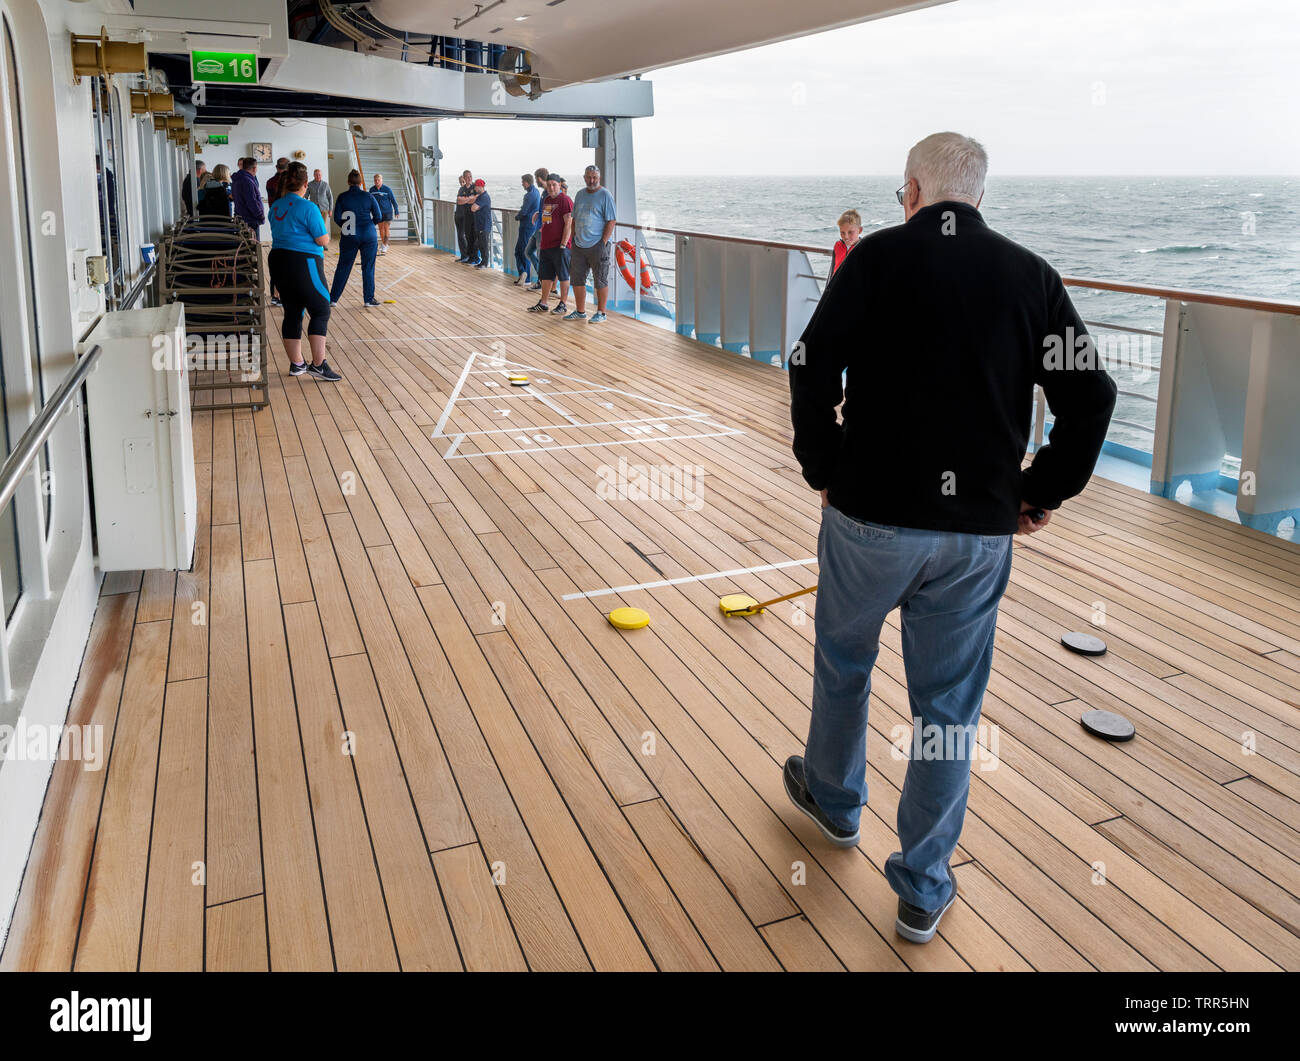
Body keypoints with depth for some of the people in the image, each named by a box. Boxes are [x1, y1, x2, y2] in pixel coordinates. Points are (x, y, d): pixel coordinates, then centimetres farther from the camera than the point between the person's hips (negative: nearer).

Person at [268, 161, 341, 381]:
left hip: (278, 262, 8)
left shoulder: (276, 207, 10)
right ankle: (318, 364, -8)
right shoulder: (307, 208, -13)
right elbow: (323, 241, -12)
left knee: (292, 312, 13)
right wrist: (324, 227, 7)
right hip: (303, 264, -8)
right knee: (320, 311, -2)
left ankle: (296, 363, 18)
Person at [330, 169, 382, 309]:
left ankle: (333, 298, 10)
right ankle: (369, 299, 8)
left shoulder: (342, 197, -2)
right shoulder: (368, 196, -2)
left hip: (349, 238, 1)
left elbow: (337, 218, -2)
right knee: (368, 267, 7)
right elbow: (378, 217, 1)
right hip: (369, 236, -1)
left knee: (343, 267, 8)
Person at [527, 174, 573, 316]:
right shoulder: (546, 200, 16)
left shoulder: (565, 200, -10)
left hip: (559, 246, -8)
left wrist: (563, 245, -19)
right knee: (546, 276, 13)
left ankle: (563, 305, 7)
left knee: (563, 276, 0)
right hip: (545, 245, 8)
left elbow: (569, 223, -15)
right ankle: (543, 304, 20)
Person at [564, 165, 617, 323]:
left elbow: (611, 221, -11)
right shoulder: (580, 194, 14)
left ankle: (601, 313, 6)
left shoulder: (605, 195, -6)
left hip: (598, 246, -7)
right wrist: (573, 237, 12)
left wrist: (604, 242, -15)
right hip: (579, 245, 7)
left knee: (600, 280, -1)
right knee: (577, 279, 9)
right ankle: (580, 312, 20)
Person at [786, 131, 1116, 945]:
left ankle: (834, 798, 46)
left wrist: (823, 467, 2)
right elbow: (1092, 396, 2)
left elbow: (814, 366, -11)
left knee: (844, 663, 23)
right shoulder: (1033, 275, 4)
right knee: (949, 707, 12)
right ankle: (923, 890, 23)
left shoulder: (880, 256, -5)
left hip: (870, 514, -2)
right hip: (981, 531, 2)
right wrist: (1045, 492, 10)